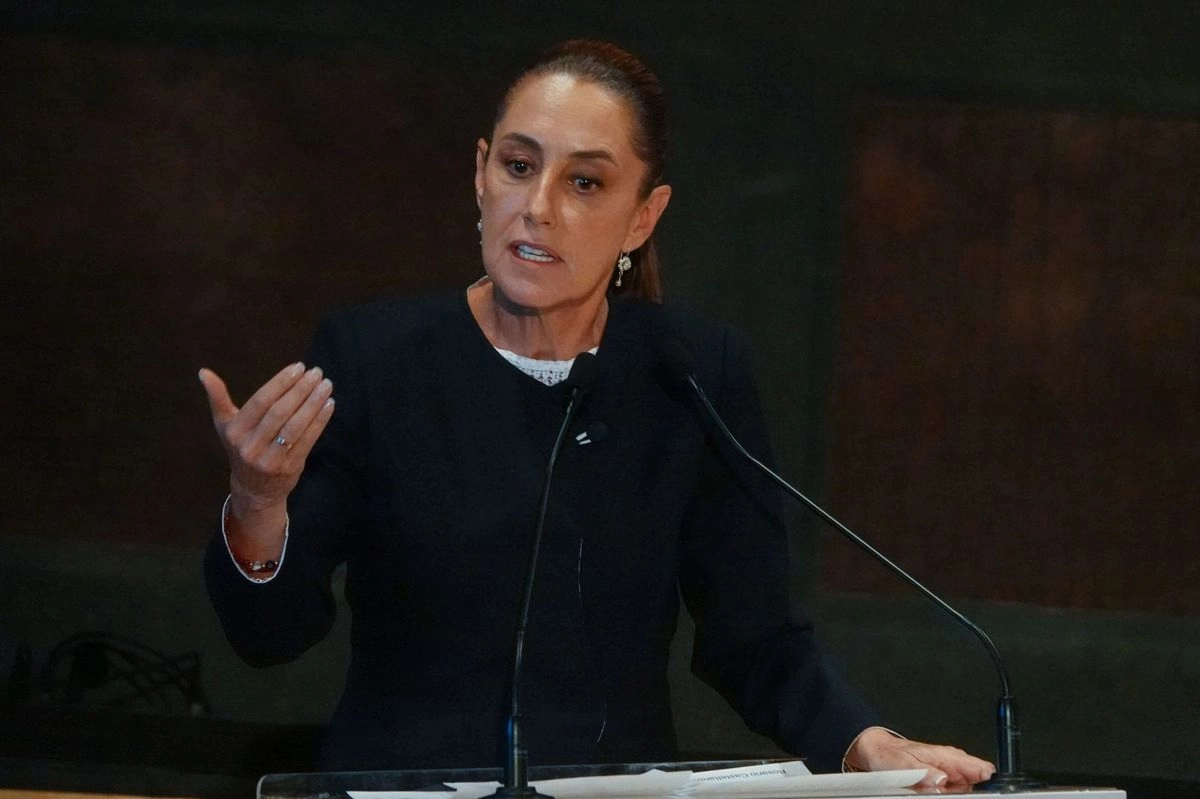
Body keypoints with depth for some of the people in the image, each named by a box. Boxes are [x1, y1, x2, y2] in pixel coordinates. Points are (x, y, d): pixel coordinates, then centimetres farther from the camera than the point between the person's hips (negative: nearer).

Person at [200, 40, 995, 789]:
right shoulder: (371, 358, -3)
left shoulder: (699, 373, 1)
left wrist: (871, 746, -14)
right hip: (400, 778, -1)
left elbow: (755, 640, 3)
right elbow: (273, 634, -4)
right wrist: (258, 509, -23)